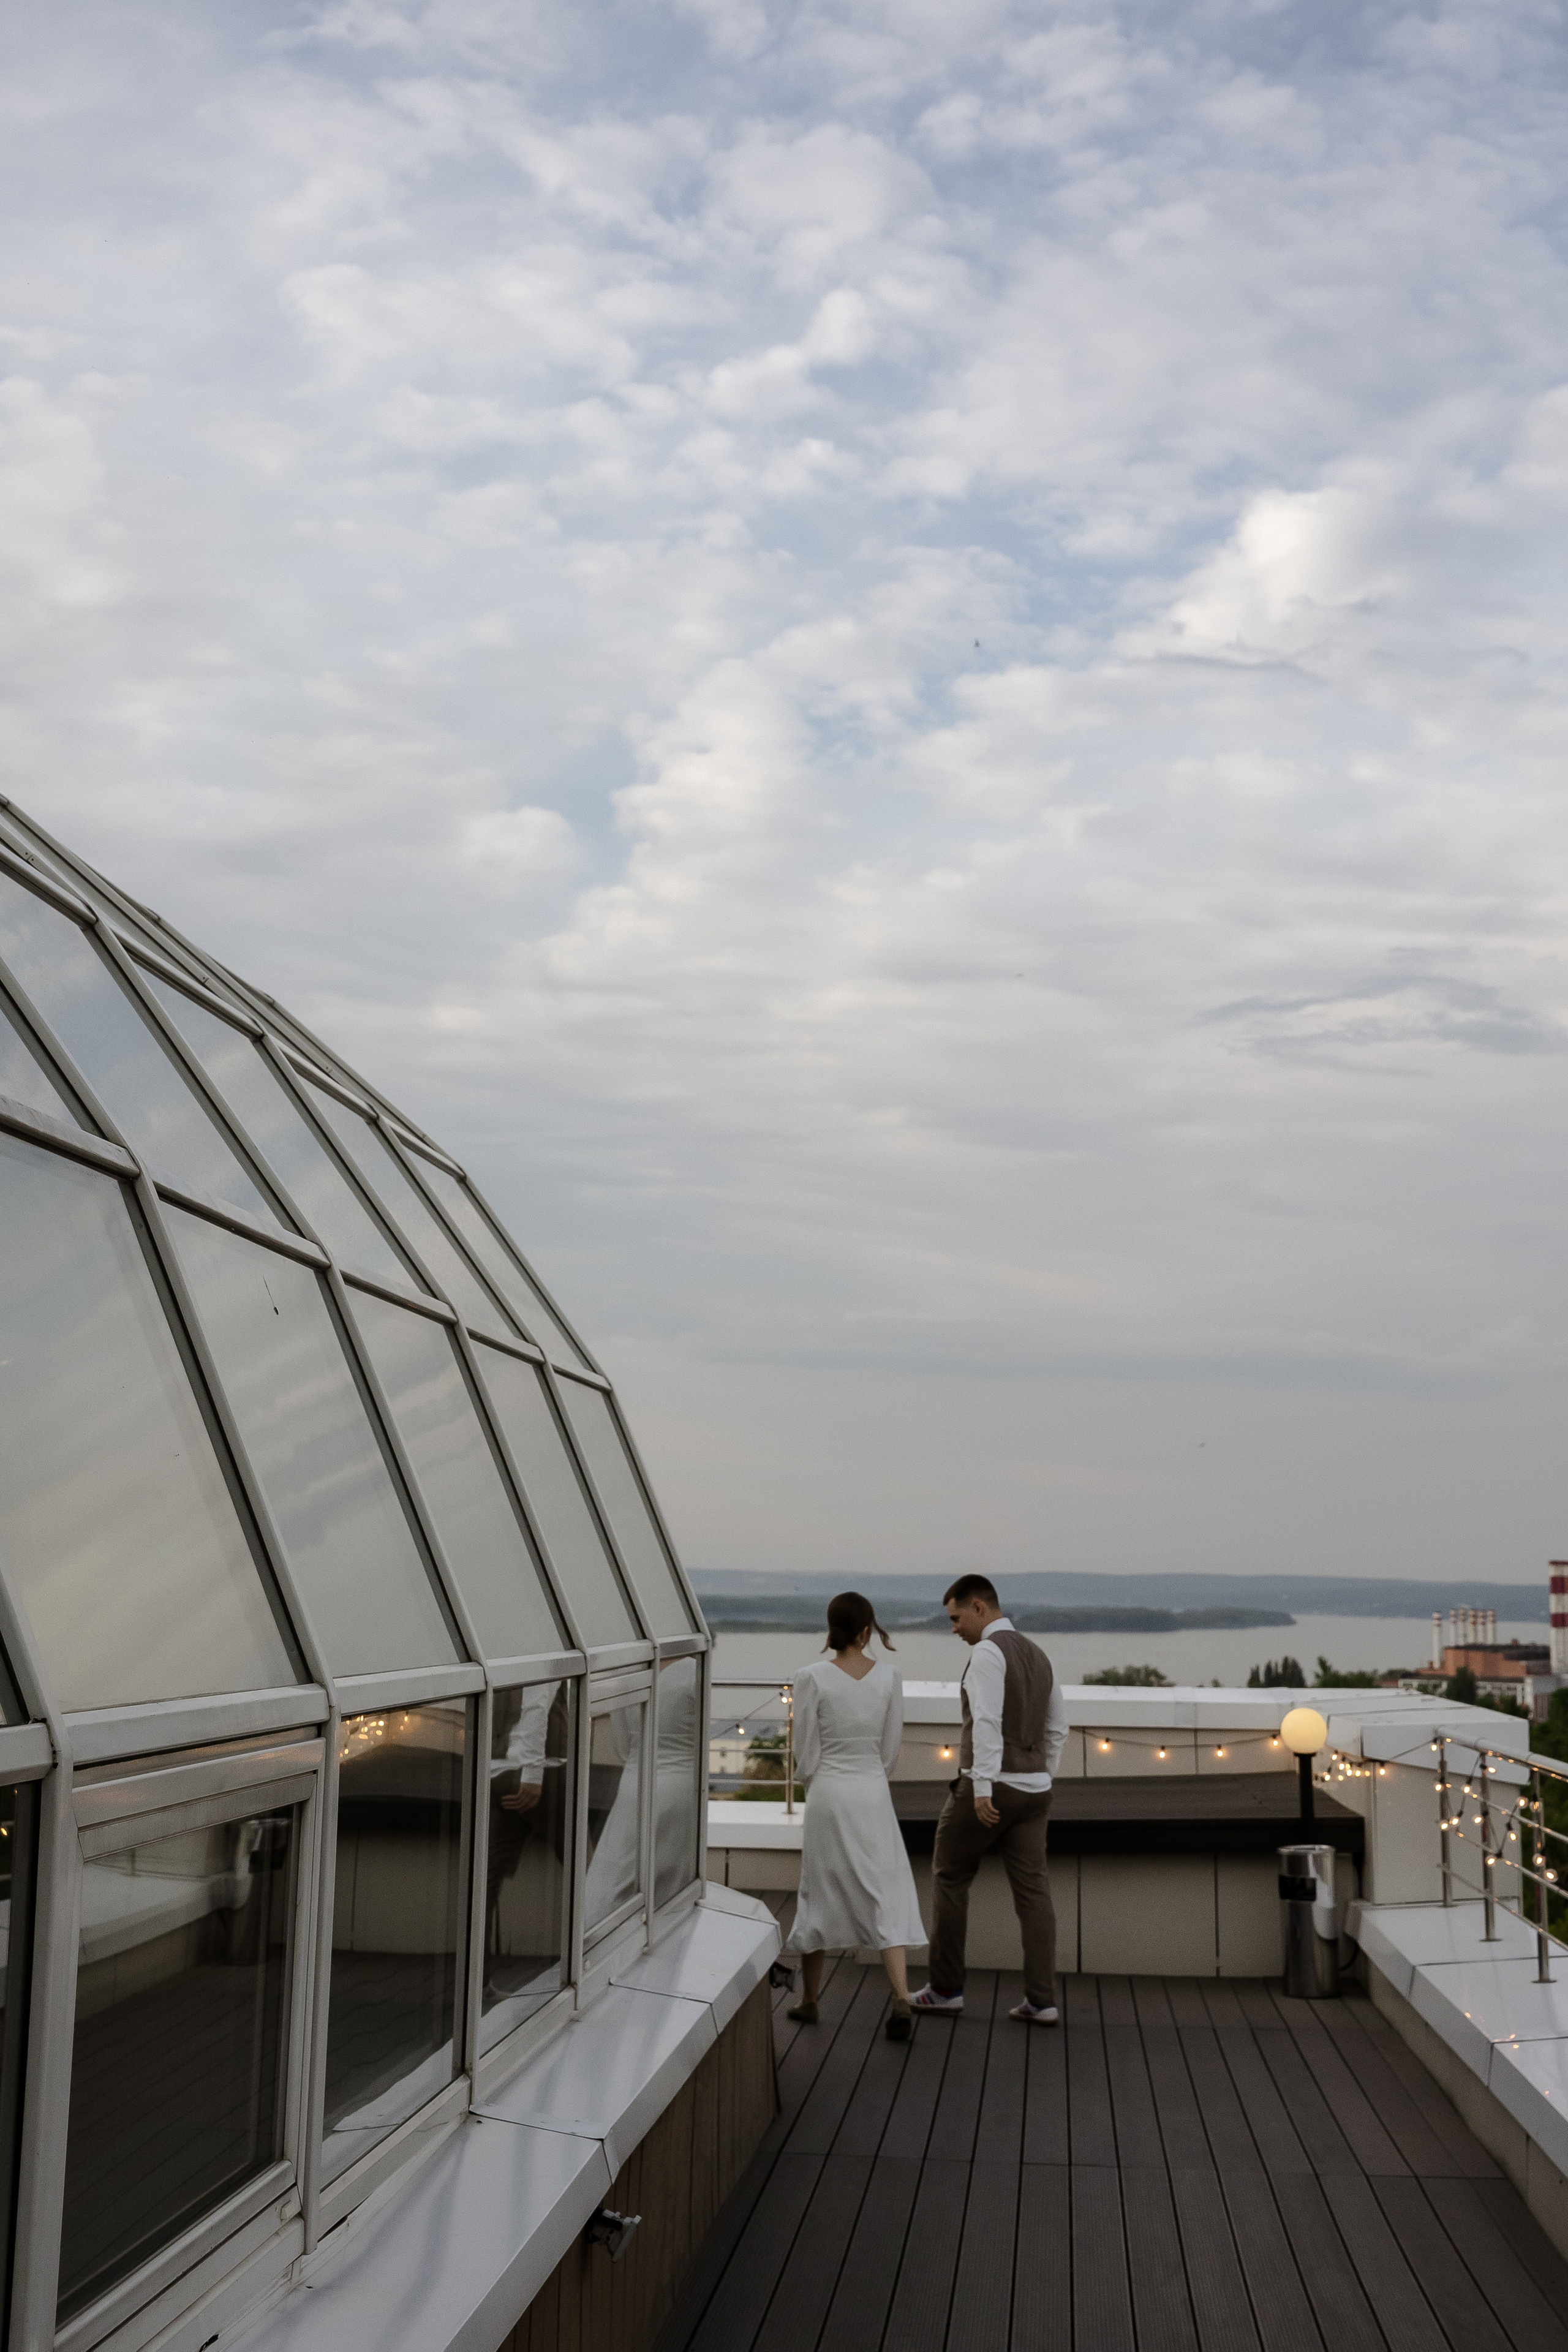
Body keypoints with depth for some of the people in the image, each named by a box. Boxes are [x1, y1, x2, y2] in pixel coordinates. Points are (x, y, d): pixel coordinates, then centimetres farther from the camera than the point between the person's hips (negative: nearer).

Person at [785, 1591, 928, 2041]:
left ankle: (809, 2001, 24)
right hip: (874, 1795, 1)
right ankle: (901, 1999, -10)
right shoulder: (889, 1678, -3)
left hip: (828, 1795, -1)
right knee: (885, 1898, 5)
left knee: (820, 1896, 14)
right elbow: (890, 1752, 3)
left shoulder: (812, 1679, -11)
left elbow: (806, 1757, -6)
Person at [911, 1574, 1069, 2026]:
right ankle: (1041, 2001, 0)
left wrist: (983, 1788, -28)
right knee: (1032, 1890, 5)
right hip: (1033, 1790, 7)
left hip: (987, 1790, -7)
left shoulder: (987, 1652, -13)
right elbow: (1057, 1728, 21)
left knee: (949, 1879, 9)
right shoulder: (1038, 1655, 15)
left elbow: (987, 1722, -24)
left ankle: (945, 1989, 15)